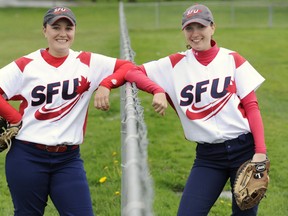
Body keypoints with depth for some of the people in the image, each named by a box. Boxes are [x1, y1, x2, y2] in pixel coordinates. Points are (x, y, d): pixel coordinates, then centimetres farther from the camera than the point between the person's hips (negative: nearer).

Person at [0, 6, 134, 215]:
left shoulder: (88, 63, 3)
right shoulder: (26, 65, -2)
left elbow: (128, 67, 1)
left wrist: (106, 84, -15)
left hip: (68, 159, 1)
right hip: (27, 157, -1)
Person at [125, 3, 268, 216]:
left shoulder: (232, 59, 2)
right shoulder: (176, 64, 4)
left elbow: (251, 106, -2)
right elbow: (132, 72, 3)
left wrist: (261, 150, -12)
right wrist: (158, 90, -14)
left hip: (245, 148, -1)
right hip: (207, 156, 1)